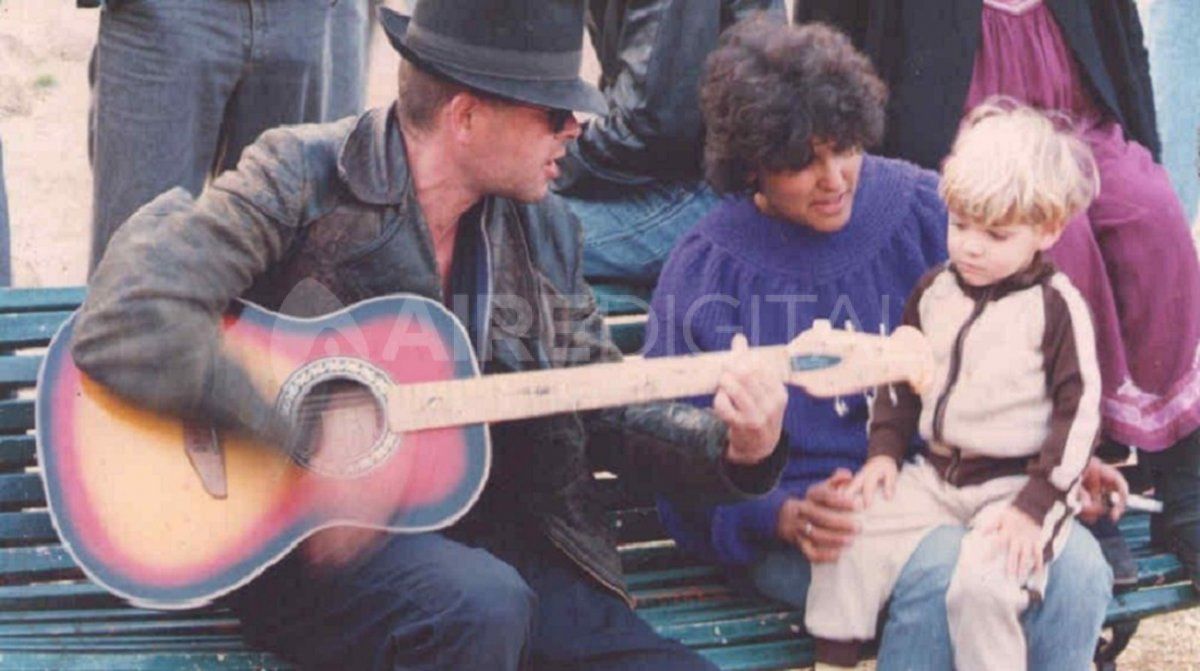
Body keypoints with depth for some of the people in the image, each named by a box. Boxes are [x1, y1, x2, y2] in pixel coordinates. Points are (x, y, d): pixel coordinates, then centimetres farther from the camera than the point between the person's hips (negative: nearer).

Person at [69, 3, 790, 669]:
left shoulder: (543, 233, 8)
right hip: (309, 547, -5)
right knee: (482, 605, -35)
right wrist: (297, 439, -25)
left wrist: (732, 449, -3)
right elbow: (127, 327, -23)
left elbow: (606, 415, 15)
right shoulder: (304, 179, -11)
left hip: (495, 547, 5)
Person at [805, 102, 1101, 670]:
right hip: (935, 479, 6)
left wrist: (1035, 505, -15)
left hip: (1017, 487, -6)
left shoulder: (1055, 306, -8)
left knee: (981, 584, -30)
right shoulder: (934, 292, 9)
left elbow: (1079, 411, -9)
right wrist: (885, 451, 7)